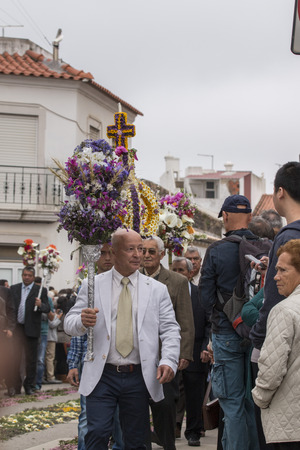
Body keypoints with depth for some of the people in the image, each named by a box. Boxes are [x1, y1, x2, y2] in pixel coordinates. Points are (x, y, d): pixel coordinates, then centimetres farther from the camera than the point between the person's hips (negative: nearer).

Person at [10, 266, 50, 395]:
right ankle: (15, 387, 3)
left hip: (31, 329, -1)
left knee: (31, 359, 6)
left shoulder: (41, 290, 2)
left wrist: (40, 305, -25)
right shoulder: (14, 289, 11)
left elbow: (47, 309, -4)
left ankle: (29, 386, 17)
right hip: (16, 328, 1)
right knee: (15, 358, -3)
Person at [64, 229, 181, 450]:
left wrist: (169, 361, -14)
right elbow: (70, 323, 3)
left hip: (139, 378, 1)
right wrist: (82, 321, -22)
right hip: (102, 376, -1)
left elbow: (170, 329, 4)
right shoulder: (93, 285, 5)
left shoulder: (157, 289, 9)